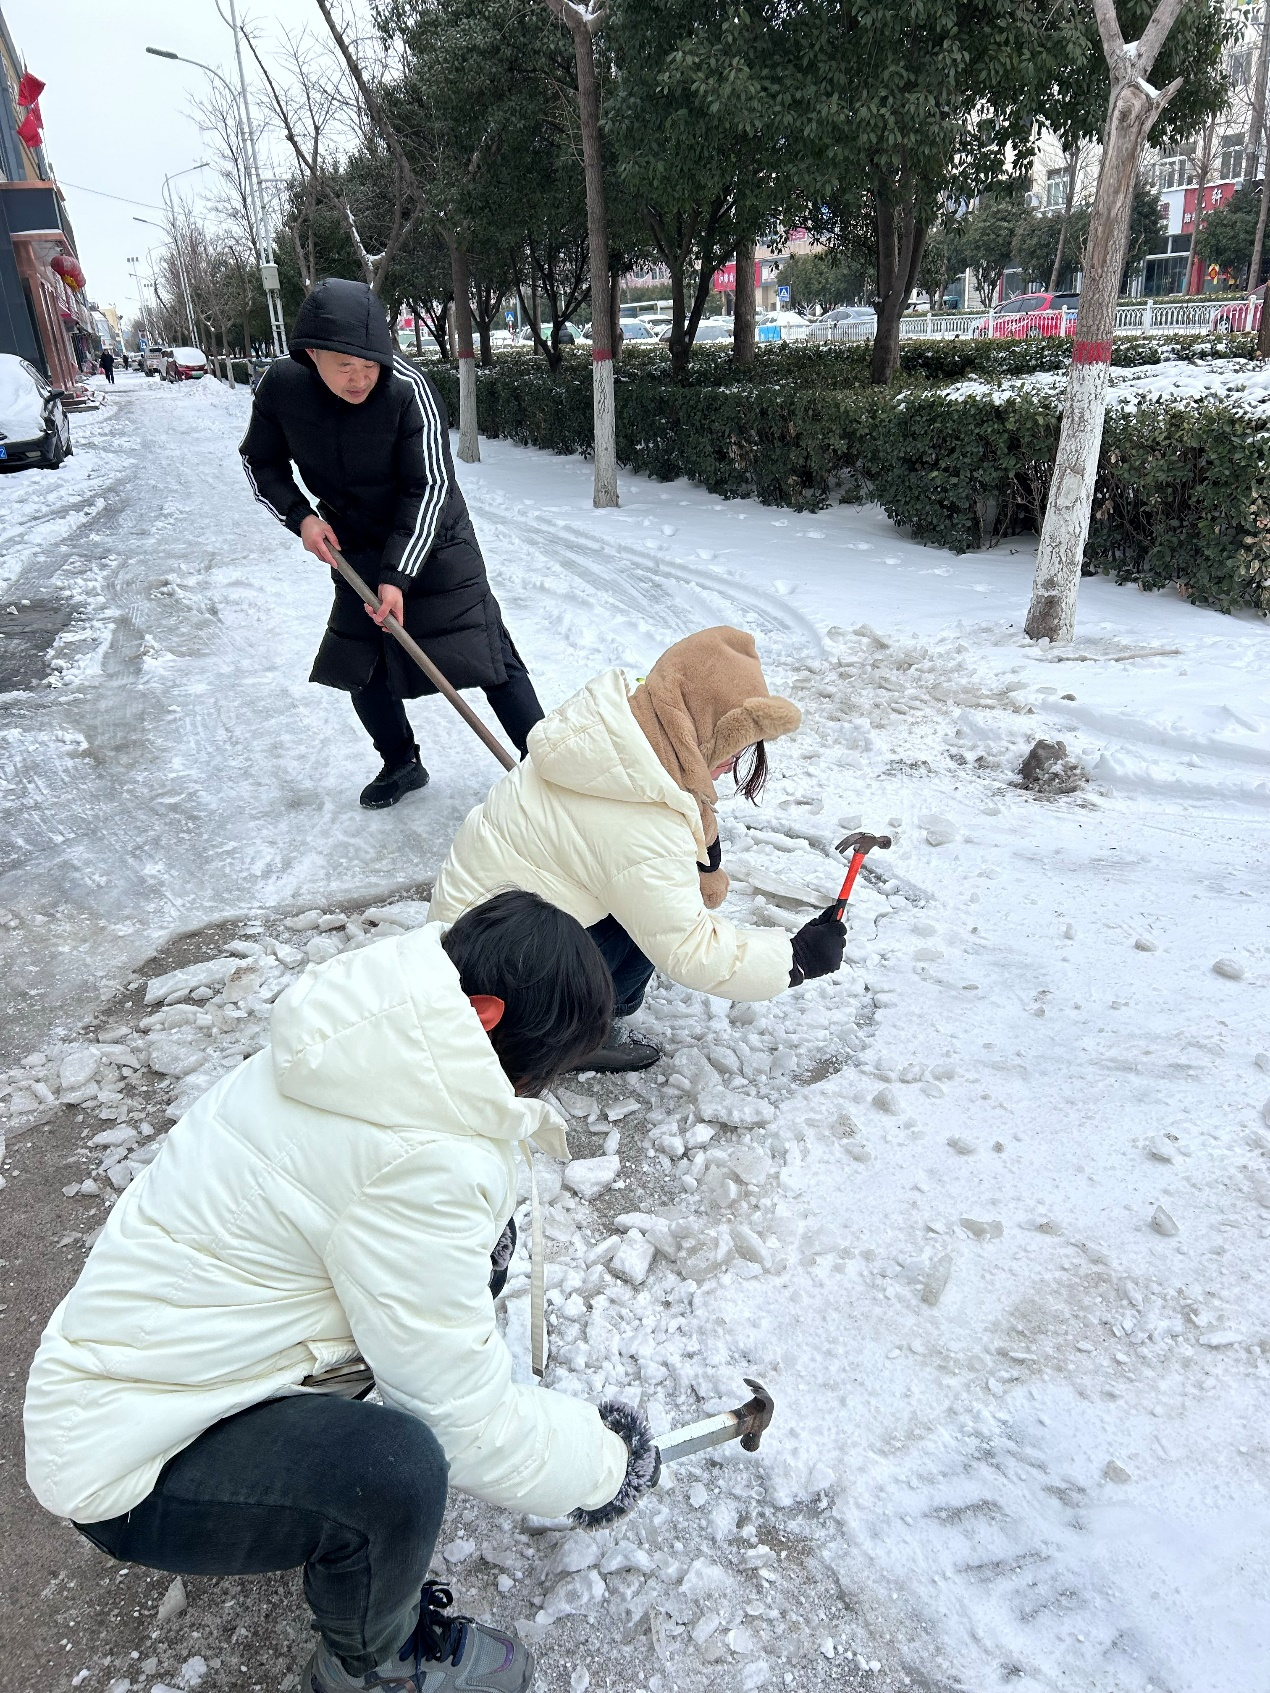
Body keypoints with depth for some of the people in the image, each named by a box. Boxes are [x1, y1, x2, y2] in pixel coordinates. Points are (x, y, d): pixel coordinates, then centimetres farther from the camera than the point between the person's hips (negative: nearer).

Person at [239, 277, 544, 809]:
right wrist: (300, 516, -13)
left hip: (431, 543, -4)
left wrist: (398, 575, -26)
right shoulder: (282, 386, -14)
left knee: (489, 653, -7)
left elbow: (428, 488, -23)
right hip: (356, 547, 5)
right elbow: (261, 461, 3)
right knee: (358, 666, 9)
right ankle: (402, 765, 30)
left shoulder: (409, 390, -28)